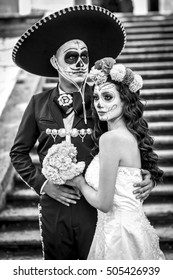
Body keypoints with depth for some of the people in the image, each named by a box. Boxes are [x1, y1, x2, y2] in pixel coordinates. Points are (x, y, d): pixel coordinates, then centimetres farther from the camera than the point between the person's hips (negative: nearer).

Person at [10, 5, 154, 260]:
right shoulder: (39, 104, 1)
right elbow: (19, 152, 10)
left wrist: (147, 177, -15)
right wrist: (42, 183, -3)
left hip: (96, 206, -2)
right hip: (54, 207, 2)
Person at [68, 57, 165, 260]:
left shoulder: (110, 138, -19)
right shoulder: (130, 135, 7)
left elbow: (104, 203, -17)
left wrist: (79, 182, -1)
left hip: (120, 233, -9)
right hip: (132, 226, 9)